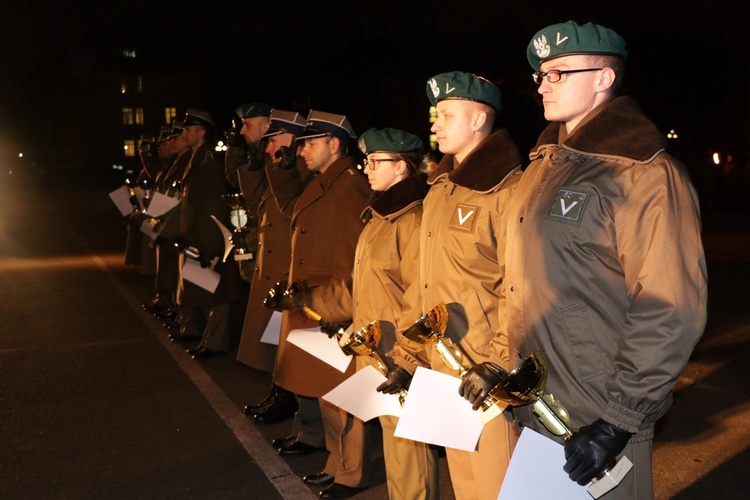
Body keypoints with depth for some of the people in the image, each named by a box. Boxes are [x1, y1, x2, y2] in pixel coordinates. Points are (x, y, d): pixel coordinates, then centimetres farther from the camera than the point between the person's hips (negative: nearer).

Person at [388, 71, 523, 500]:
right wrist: (409, 357, 14)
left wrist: (499, 365, -22)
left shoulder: (506, 190, -12)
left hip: (485, 371, -8)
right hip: (442, 365, 8)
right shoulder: (439, 191, 14)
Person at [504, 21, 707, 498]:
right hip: (533, 407, 7)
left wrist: (617, 421, -20)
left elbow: (670, 312, -19)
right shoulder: (544, 167, 10)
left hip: (599, 422, -7)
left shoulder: (645, 172, -14)